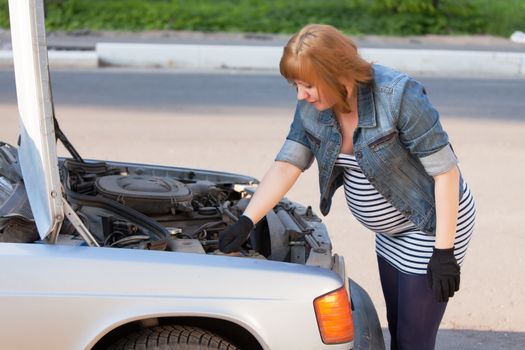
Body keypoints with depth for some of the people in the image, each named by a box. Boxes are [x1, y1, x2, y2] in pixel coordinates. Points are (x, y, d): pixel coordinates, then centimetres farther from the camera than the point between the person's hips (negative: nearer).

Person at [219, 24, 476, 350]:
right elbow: (286, 165, -4)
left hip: (432, 226, -7)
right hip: (391, 233, 7)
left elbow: (446, 171, -24)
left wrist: (443, 252, -24)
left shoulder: (398, 96, -27)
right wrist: (246, 222, -15)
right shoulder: (312, 108, -7)